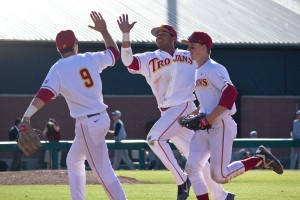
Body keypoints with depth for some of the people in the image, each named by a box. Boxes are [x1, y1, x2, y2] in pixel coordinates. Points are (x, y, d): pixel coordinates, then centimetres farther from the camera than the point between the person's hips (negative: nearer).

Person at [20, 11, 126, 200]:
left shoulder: (58, 69, -9)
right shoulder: (91, 59, 5)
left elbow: (44, 94, -23)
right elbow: (114, 52, 23)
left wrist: (27, 116, -29)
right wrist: (104, 30, 30)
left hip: (87, 124, -7)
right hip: (102, 118, 7)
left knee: (103, 170, -9)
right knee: (73, 161, 24)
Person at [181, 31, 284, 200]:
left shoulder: (213, 69, -12)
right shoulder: (198, 71, 16)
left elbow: (230, 93, -25)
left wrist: (210, 118, -25)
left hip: (221, 126, -9)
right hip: (204, 128, 9)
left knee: (220, 176, -10)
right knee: (192, 168, -4)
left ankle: (260, 159, 7)